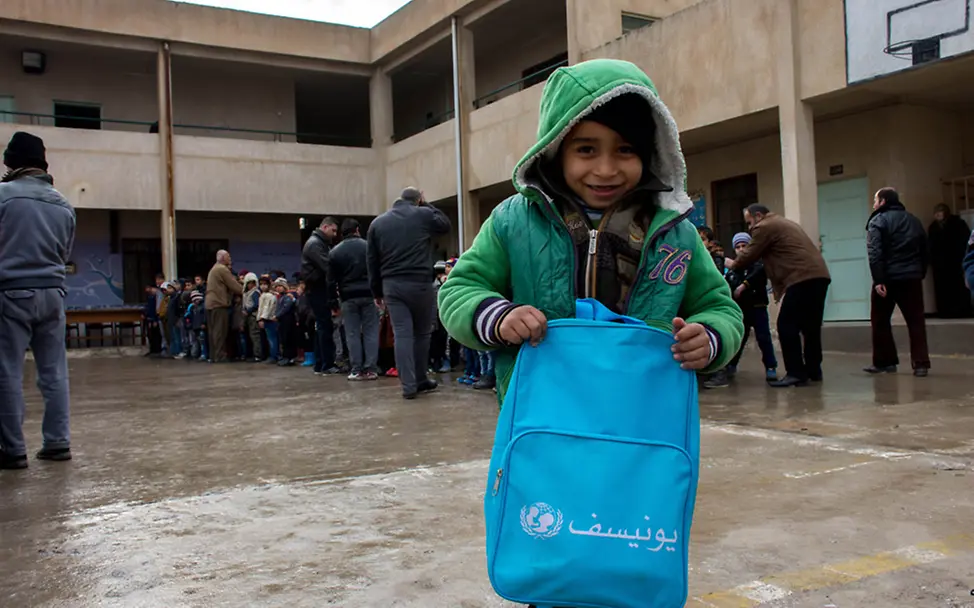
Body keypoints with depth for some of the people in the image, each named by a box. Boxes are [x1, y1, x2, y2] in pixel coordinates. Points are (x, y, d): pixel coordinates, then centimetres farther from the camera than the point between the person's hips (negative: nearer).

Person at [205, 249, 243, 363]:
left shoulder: (214, 269, 23)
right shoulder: (223, 269, -10)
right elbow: (234, 285, -10)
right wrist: (244, 292, 4)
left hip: (210, 303, 10)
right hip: (219, 303, -10)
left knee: (213, 331, 10)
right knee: (220, 331, -8)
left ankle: (213, 356, 12)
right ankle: (220, 356, -8)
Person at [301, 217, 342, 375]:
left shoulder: (322, 243, 21)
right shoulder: (314, 243, -11)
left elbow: (328, 264, 13)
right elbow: (327, 266, -22)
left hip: (322, 289, 10)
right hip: (318, 289, -10)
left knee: (322, 326, 10)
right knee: (326, 326, -9)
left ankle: (320, 364, 14)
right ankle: (327, 364, -7)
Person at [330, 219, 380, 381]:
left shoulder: (335, 251, 5)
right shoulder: (368, 246, 2)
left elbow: (332, 278, 4)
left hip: (348, 297, 1)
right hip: (368, 294, 0)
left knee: (352, 334, 4)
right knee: (370, 332, 3)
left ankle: (356, 370, 3)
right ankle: (370, 369, 0)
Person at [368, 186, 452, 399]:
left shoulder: (378, 222, 12)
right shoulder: (423, 215, 1)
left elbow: (372, 261, 11)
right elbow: (446, 225, 20)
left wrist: (377, 291, 16)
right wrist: (427, 206, 22)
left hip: (392, 285, 2)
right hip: (420, 283, -2)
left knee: (402, 334, 1)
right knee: (422, 332, 12)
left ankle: (408, 385, -3)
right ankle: (420, 380, 22)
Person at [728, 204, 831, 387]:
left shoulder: (764, 227, 0)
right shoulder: (785, 223, 29)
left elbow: (750, 255, 4)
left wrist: (733, 264, 23)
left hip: (802, 278, -10)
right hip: (819, 275, 10)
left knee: (787, 325, -7)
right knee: (810, 325, 14)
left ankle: (796, 373, -8)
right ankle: (813, 370, 20)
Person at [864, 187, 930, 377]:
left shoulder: (878, 221, -4)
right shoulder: (913, 220, 16)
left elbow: (875, 253, -15)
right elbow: (924, 250, 17)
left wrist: (878, 280, -19)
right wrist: (920, 273, 20)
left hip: (888, 278, -5)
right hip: (912, 277, 5)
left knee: (880, 321, 8)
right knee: (916, 321, 6)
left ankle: (884, 362, 12)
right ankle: (921, 364, -1)